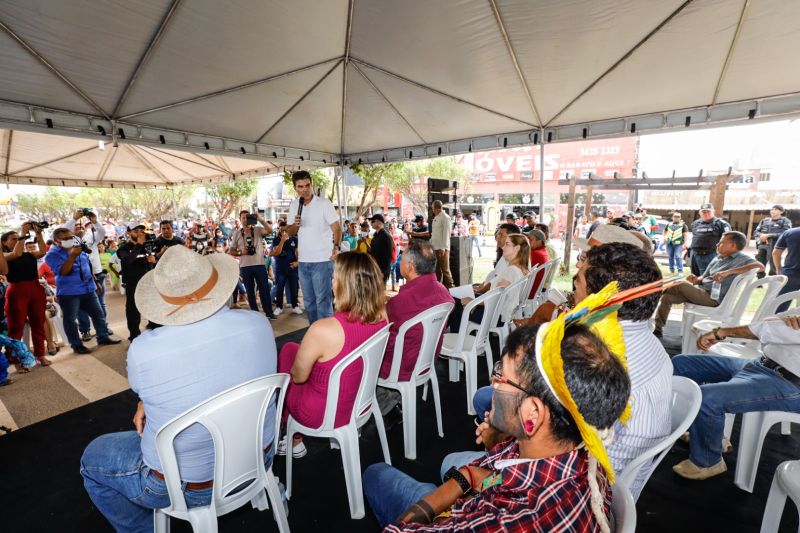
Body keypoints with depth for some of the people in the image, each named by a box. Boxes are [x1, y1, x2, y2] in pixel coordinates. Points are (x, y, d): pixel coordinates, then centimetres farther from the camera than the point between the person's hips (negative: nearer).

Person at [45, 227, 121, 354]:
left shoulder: (80, 249, 9)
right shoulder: (53, 255, -10)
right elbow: (63, 271, -22)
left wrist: (95, 282, 20)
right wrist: (72, 255, -29)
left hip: (88, 289, 6)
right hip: (68, 292, -6)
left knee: (98, 313, 10)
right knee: (70, 319, 3)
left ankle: (103, 337, 21)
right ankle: (76, 345, 12)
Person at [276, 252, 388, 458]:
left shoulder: (322, 329, -33)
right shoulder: (381, 317, -15)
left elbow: (298, 376, -16)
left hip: (324, 414, -5)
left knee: (287, 352, 17)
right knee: (290, 348, 17)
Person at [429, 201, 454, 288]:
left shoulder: (445, 217, -9)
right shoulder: (435, 218, 16)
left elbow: (446, 233, -14)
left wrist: (443, 248, -19)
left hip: (442, 248, -8)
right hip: (435, 248, 8)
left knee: (445, 269, -4)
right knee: (436, 269, 13)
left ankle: (449, 287, 5)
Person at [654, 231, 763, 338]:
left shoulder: (742, 259, -2)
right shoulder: (717, 259, 19)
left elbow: (760, 266, -21)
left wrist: (728, 272, -29)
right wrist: (696, 280, -4)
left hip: (713, 297, -7)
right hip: (700, 291, 7)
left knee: (681, 285, -29)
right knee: (666, 297, -6)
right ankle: (658, 329, 1)